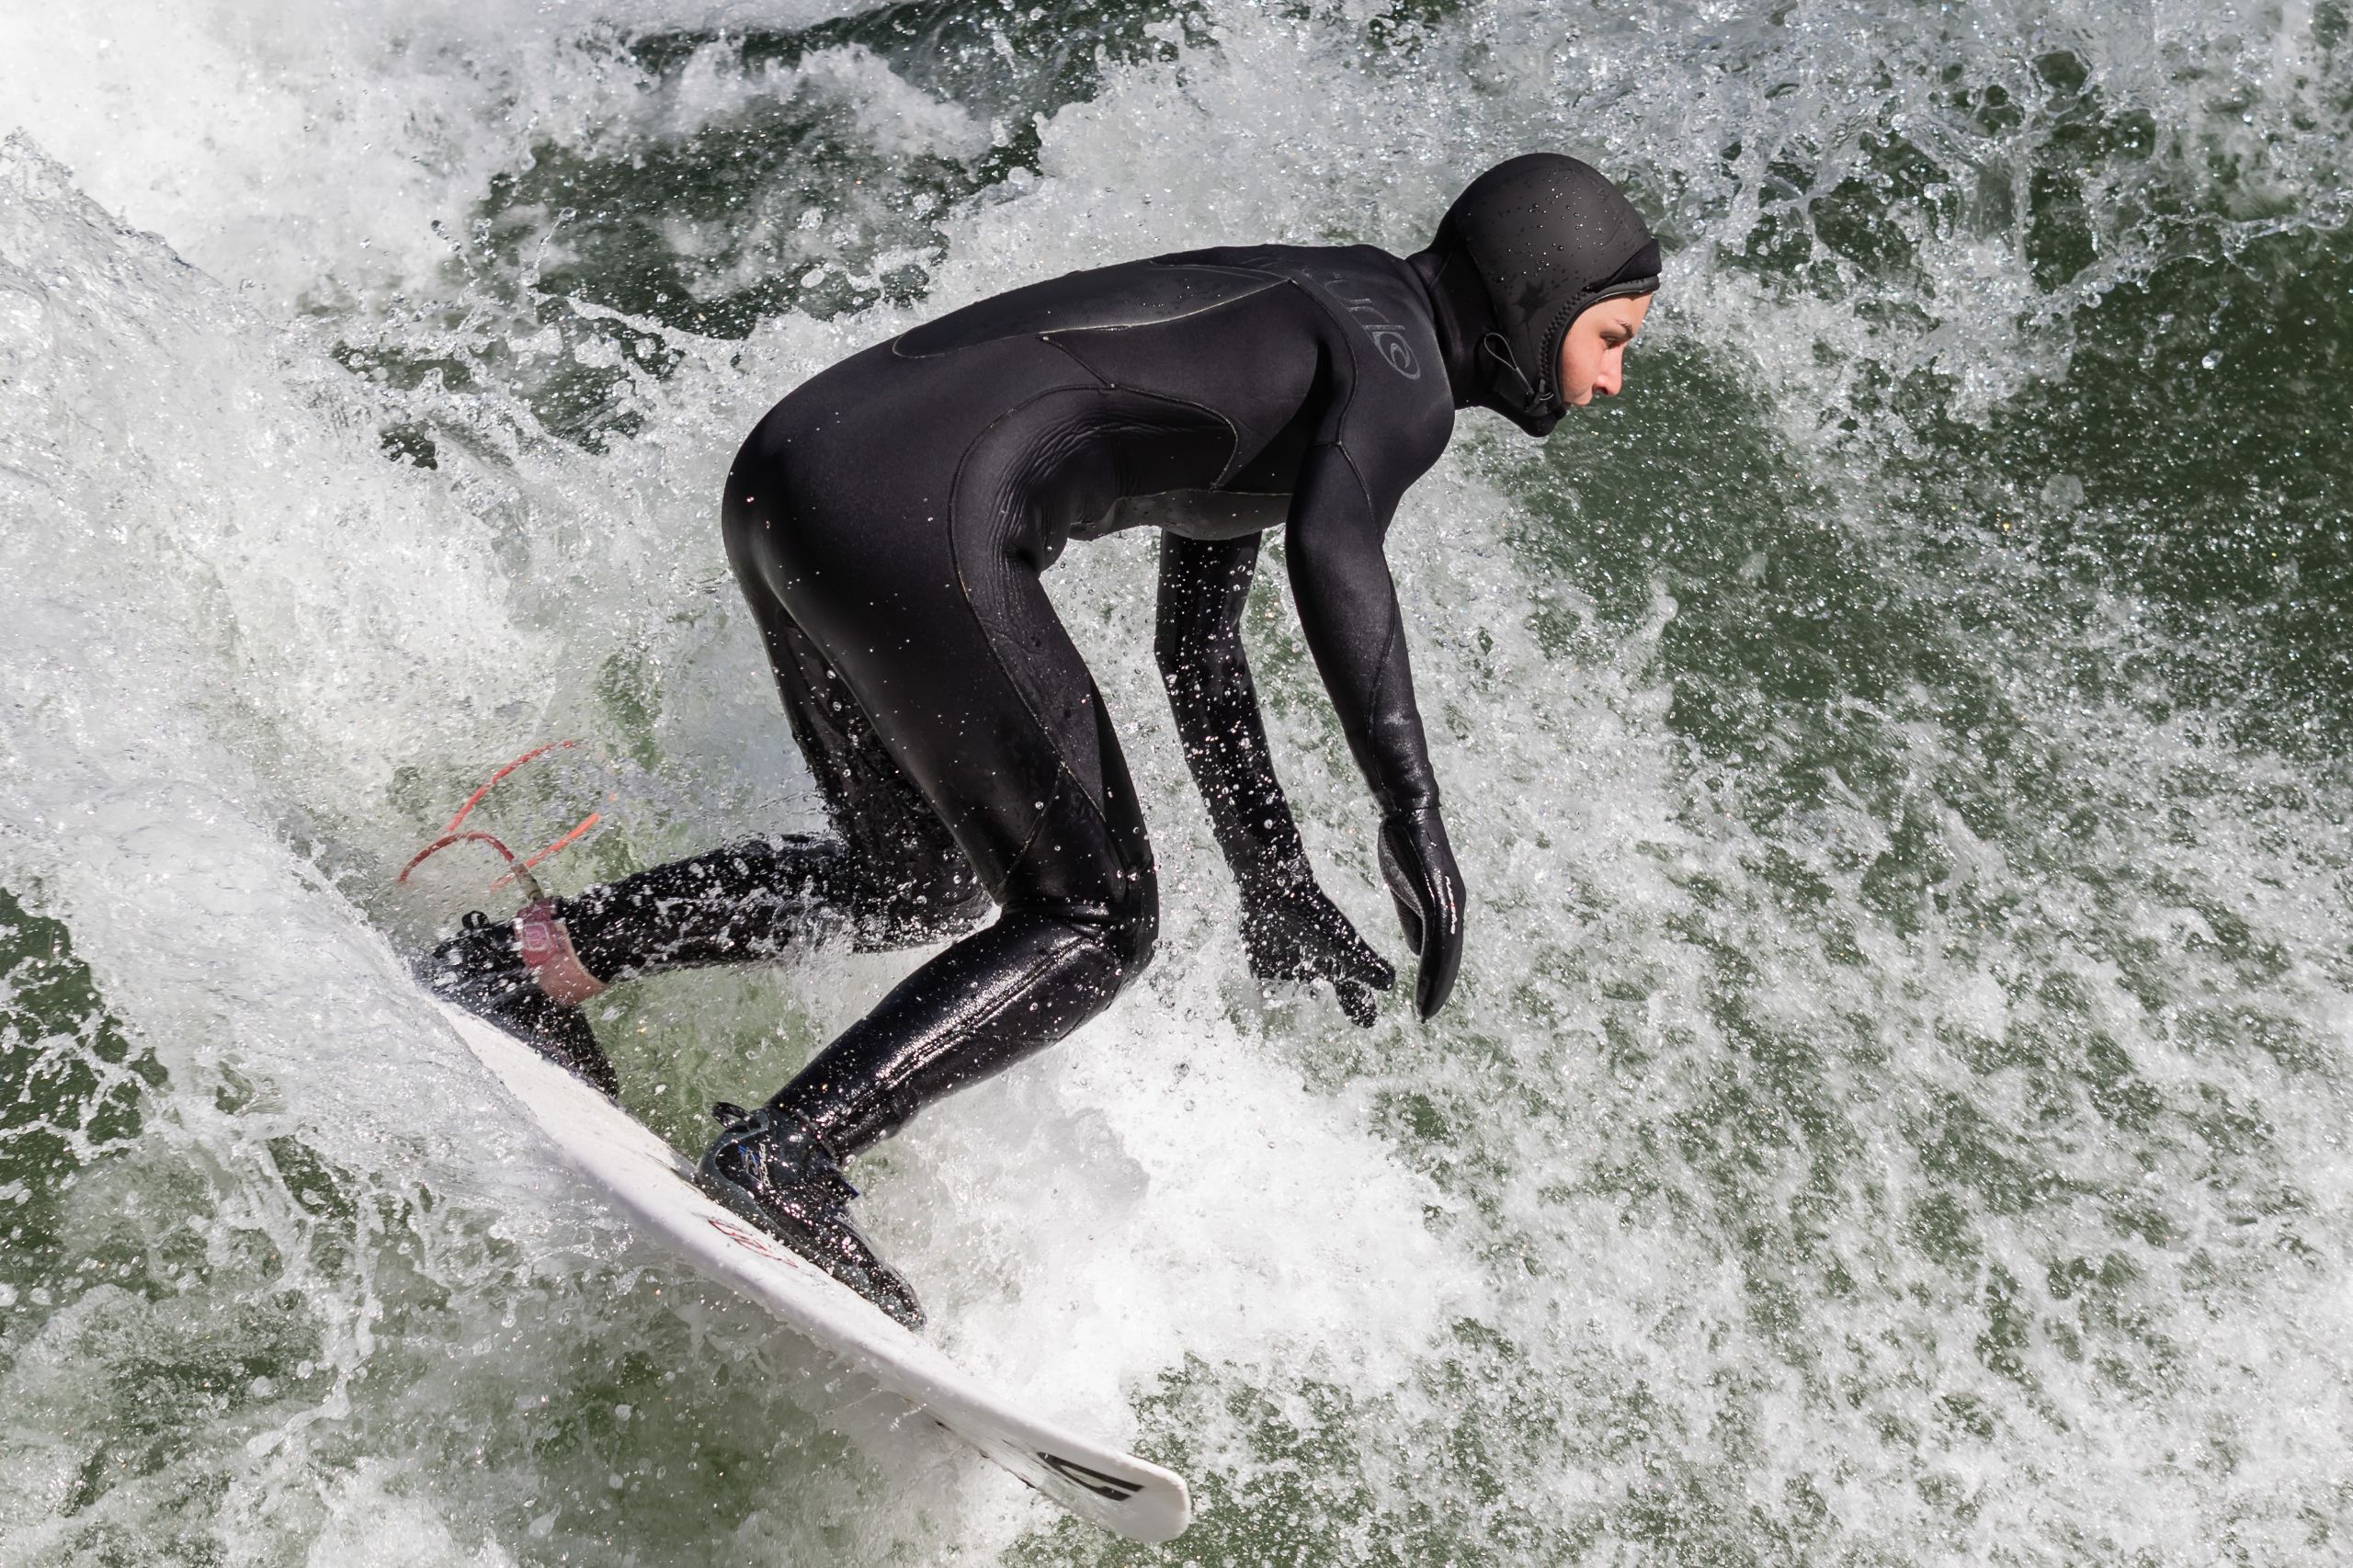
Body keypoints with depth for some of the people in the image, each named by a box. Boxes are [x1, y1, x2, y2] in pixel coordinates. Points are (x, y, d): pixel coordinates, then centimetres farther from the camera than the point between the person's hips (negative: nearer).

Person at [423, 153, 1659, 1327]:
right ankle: (784, 1156, -6)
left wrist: (1274, 886, 32)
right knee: (1093, 922, -2)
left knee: (919, 885, 24)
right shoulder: (1400, 360, 0)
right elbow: (1333, 550, -24)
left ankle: (533, 960, 26)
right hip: (913, 513, -10)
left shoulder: (1283, 339, 28)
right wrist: (1415, 821, -23)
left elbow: (1194, 641, 31)